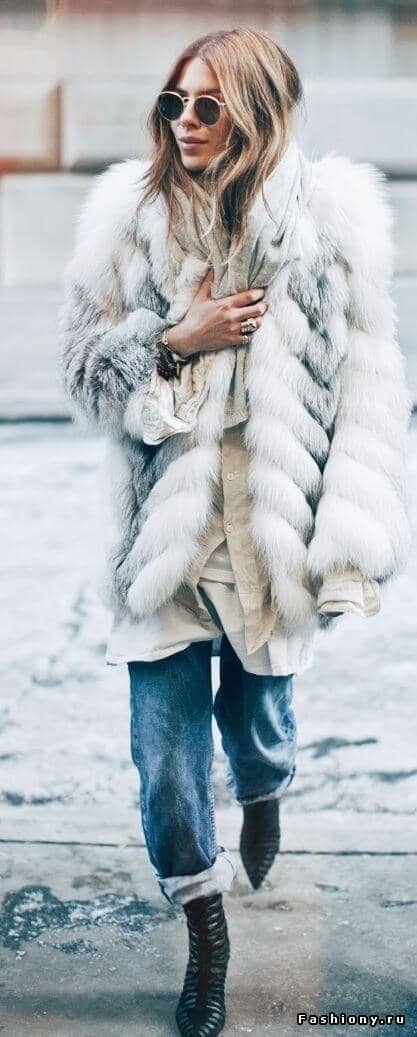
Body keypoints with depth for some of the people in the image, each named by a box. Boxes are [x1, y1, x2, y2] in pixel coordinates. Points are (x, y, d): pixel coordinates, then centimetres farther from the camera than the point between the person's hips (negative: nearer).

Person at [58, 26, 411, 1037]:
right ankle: (206, 927, 24)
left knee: (259, 709, 18)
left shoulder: (330, 216, -7)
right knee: (165, 745, 1)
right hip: (167, 526, 1)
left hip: (275, 525, 0)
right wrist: (178, 341, -14)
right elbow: (84, 363, 4)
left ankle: (263, 795, 56)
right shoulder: (129, 211, -3)